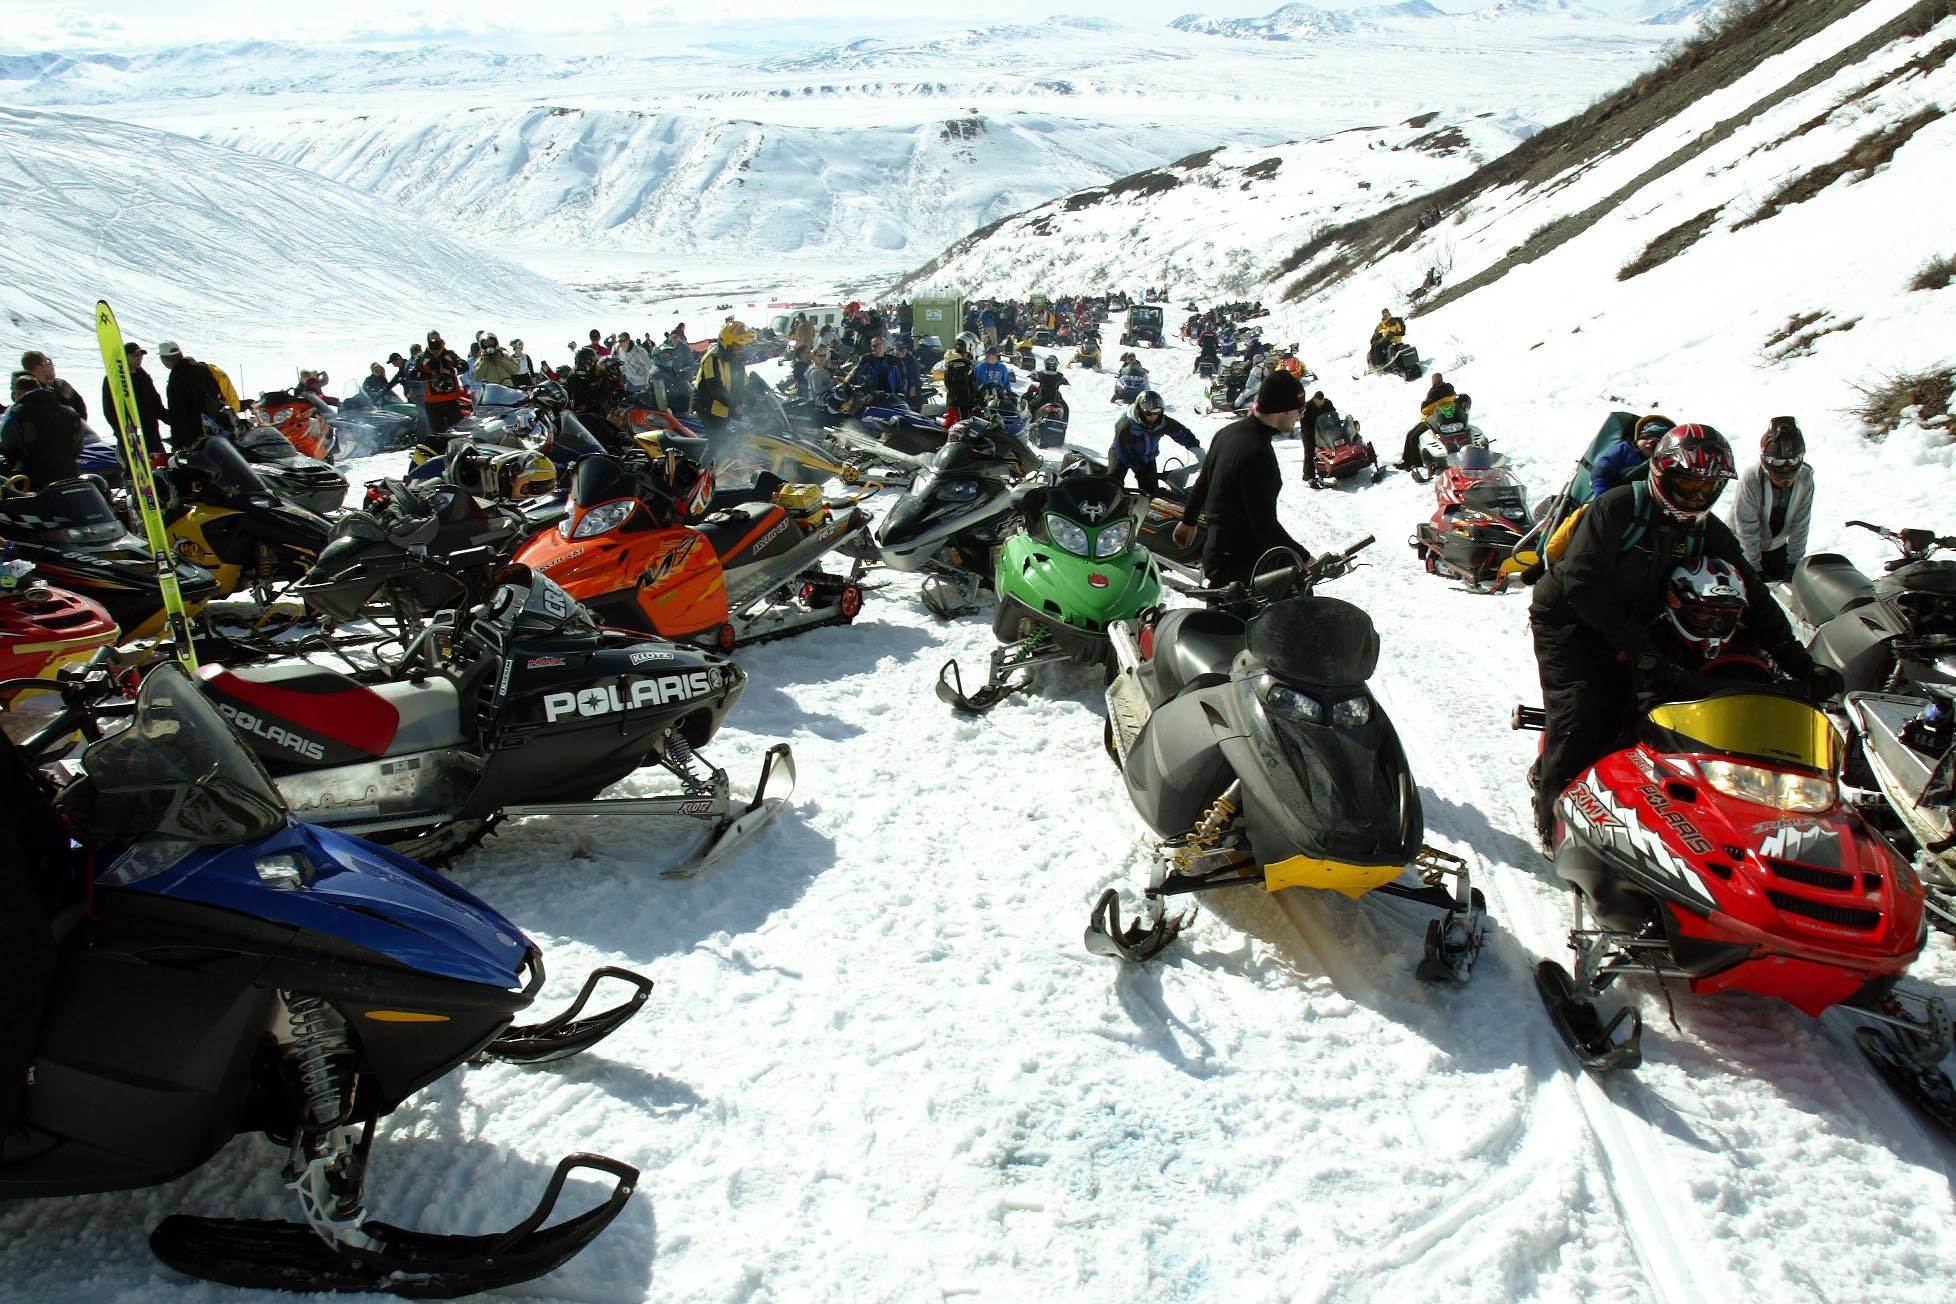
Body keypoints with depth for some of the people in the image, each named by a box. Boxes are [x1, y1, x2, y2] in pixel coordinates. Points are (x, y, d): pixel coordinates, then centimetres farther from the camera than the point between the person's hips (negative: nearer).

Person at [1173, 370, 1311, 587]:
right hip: (1239, 566, -10)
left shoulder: (1228, 432, 6)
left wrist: (1189, 520, 34)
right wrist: (1304, 558, -15)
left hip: (1215, 551, 10)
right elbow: (1265, 524, -23)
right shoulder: (1258, 455, -23)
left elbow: (1202, 483, 20)